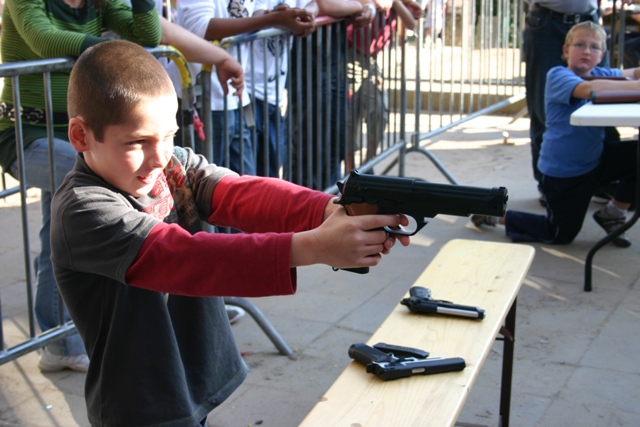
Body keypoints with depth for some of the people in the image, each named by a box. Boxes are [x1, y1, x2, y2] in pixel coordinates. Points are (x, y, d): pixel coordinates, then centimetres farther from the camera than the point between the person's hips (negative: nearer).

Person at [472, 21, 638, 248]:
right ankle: (496, 215, 18)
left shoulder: (601, 74, 5)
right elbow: (588, 89, -36)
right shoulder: (558, 76, -18)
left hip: (595, 160, 7)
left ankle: (613, 213, 12)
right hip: (562, 173, -7)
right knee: (561, 235, 2)